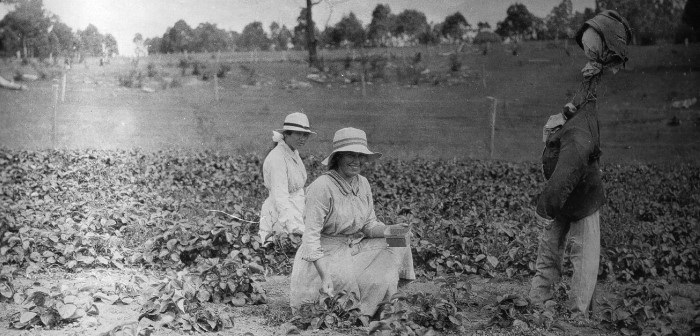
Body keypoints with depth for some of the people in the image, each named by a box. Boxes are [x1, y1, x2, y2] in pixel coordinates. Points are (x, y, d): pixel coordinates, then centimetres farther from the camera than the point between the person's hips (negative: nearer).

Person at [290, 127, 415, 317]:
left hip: (357, 249, 8)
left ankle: (362, 316, 3)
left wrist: (387, 230, -13)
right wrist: (325, 276, -29)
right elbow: (311, 236, -22)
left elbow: (369, 225, 10)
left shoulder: (362, 183, 2)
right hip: (324, 255, -8)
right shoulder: (322, 187, -21)